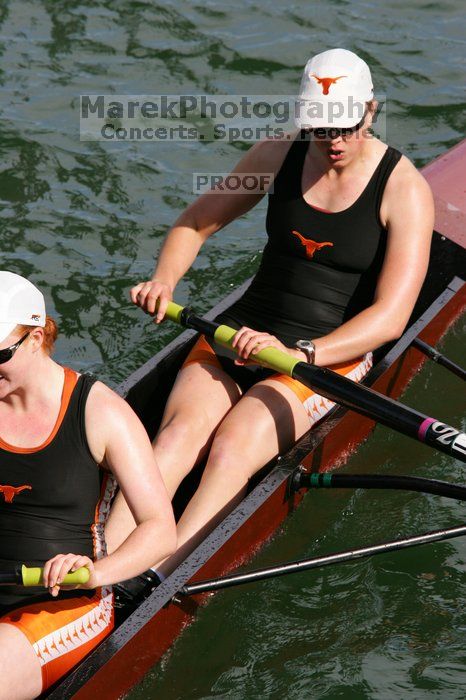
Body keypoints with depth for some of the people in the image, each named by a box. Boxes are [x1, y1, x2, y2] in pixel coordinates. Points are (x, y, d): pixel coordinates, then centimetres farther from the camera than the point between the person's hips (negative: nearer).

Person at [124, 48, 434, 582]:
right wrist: (164, 281, -6)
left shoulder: (405, 190, -9)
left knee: (231, 449, -32)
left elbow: (390, 317, -17)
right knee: (177, 435, -27)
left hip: (331, 354, -3)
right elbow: (195, 223, 15)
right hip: (244, 332, 4)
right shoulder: (278, 156, 5)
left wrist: (298, 354, -30)